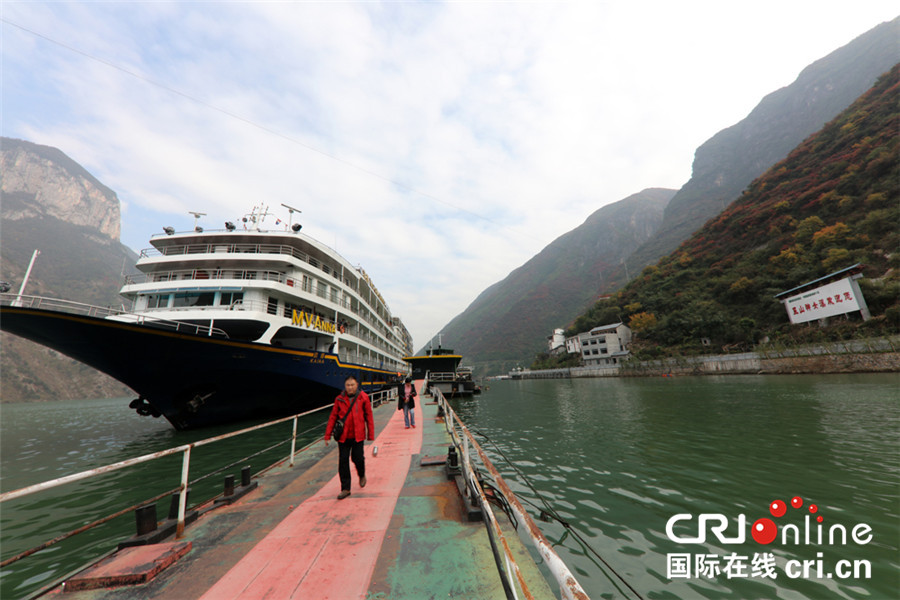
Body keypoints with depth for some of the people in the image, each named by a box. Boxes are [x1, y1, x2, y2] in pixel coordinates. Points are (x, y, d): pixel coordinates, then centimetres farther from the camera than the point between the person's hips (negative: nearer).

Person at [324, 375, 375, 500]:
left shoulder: (363, 398, -4)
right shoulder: (339, 399, 0)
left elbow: (369, 416, 0)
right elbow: (333, 417, 5)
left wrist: (371, 435, 0)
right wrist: (327, 435, 4)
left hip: (358, 435, -2)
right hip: (343, 436, 2)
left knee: (357, 458, 0)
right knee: (343, 461, 4)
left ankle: (362, 475, 35)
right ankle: (345, 489, 21)